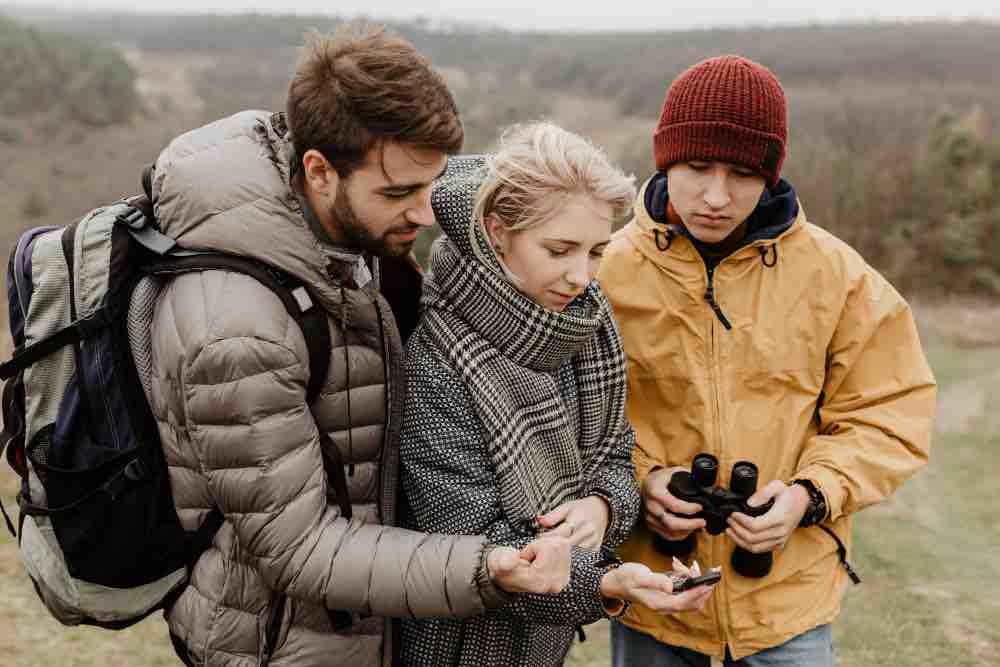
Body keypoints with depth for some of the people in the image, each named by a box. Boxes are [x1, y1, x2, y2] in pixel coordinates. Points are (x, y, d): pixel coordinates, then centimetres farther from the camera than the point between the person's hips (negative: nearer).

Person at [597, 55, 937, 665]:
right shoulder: (607, 271, -7)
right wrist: (637, 478, -15)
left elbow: (889, 415, 1)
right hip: (649, 589, 0)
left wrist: (811, 493, -14)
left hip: (788, 596, 0)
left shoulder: (835, 273, -6)